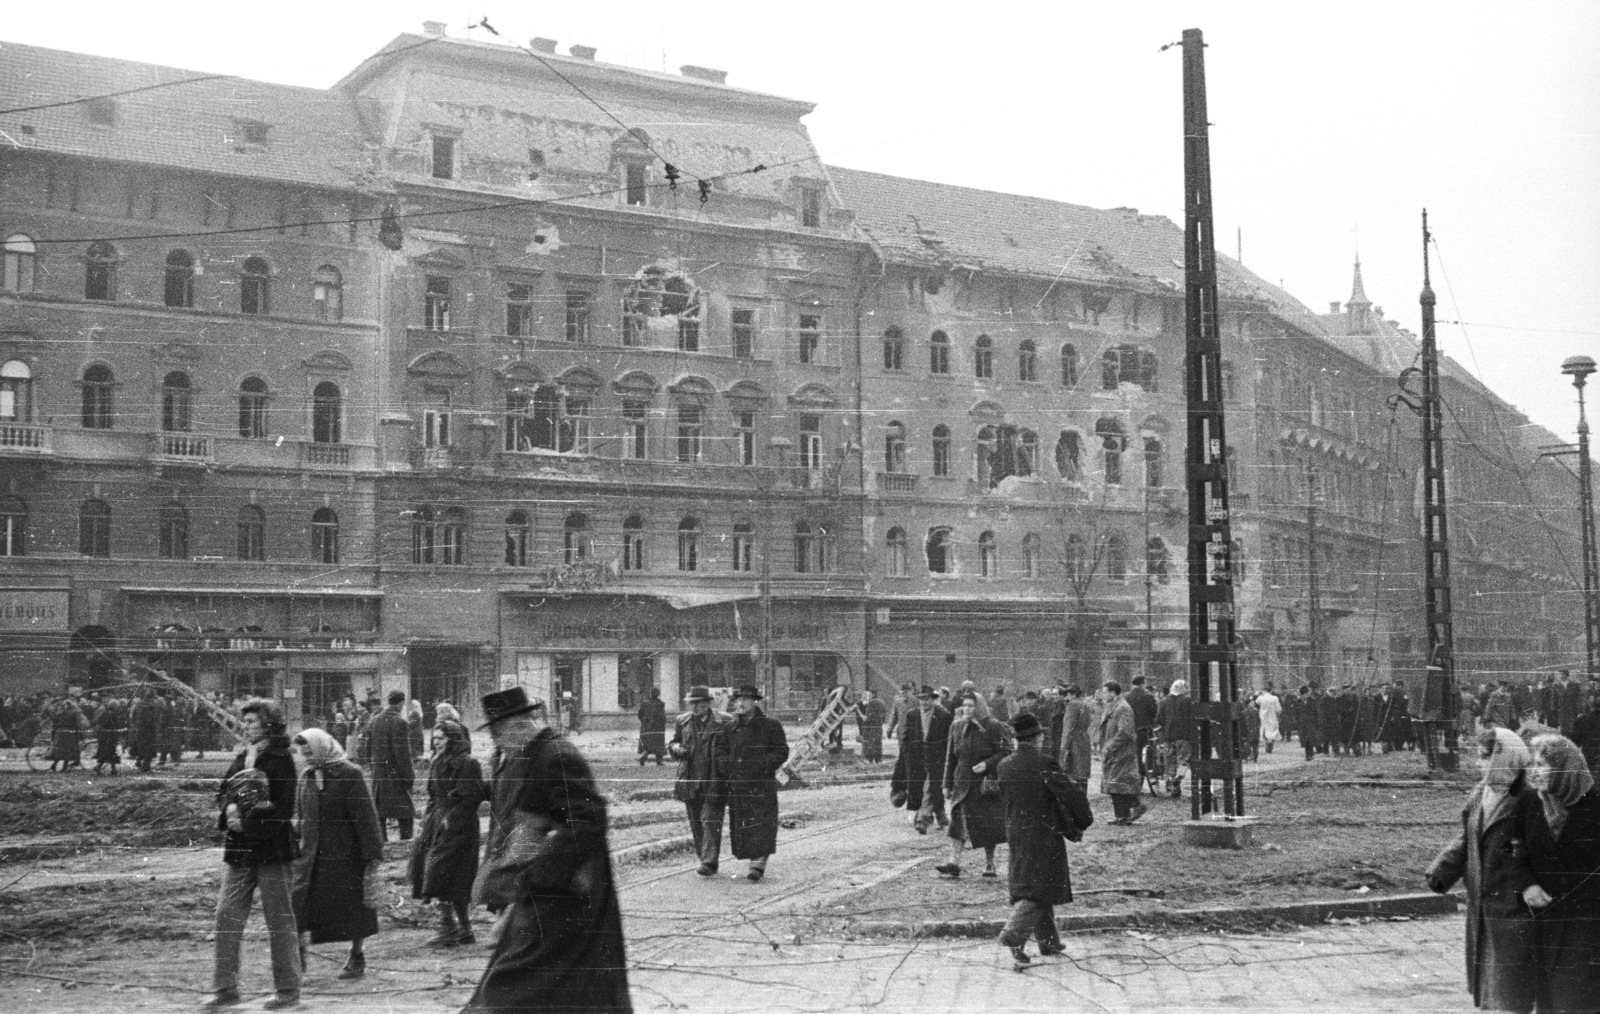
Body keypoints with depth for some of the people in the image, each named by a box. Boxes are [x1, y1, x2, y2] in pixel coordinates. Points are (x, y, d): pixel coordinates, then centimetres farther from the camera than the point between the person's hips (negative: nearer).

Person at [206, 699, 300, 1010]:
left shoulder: (281, 760, -9)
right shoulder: (241, 758, 13)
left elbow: (281, 809, -13)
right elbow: (223, 792, 13)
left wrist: (247, 822, -16)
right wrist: (229, 809, -9)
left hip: (272, 848, -7)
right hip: (238, 850, 7)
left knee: (280, 920, 1)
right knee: (227, 915, 4)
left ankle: (288, 989, 10)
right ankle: (225, 987, 12)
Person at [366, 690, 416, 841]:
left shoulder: (373, 722, 8)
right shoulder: (399, 723, -14)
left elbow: (368, 751, 13)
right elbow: (403, 754, -17)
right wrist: (409, 776, -11)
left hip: (378, 776, 7)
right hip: (395, 776, -7)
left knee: (379, 817, 12)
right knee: (405, 817, -2)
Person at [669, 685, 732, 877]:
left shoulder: (725, 722, -3)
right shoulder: (682, 721, 10)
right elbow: (672, 743, 20)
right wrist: (676, 748, -2)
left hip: (714, 782, -5)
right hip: (690, 781, 5)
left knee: (710, 821, -10)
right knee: (696, 825, 10)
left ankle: (710, 863, -9)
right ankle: (704, 858, 22)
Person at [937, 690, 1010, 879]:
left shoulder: (993, 727, -6)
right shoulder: (957, 726, 7)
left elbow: (1006, 752, -5)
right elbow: (950, 757, 11)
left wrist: (987, 764, -20)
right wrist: (947, 785, 9)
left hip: (986, 783, -3)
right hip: (962, 783, 3)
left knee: (988, 825, 4)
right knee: (958, 821, -7)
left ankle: (989, 865, 18)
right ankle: (954, 863, -9)